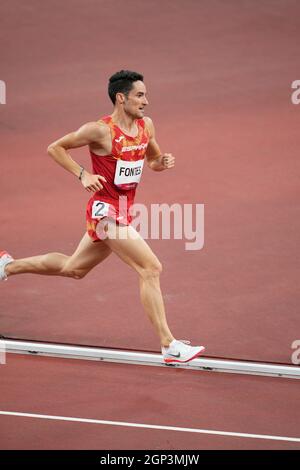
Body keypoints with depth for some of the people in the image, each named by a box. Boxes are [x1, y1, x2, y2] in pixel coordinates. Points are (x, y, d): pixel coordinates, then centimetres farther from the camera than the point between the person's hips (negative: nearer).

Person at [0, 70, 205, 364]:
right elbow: (54, 147, -7)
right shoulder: (100, 131, -16)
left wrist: (163, 163, -3)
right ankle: (169, 347, -15)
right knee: (150, 268, -16)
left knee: (74, 268, 24)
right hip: (106, 211, -9)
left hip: (123, 213, 9)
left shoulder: (146, 126, 4)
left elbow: (153, 160, 21)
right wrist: (83, 175, -17)